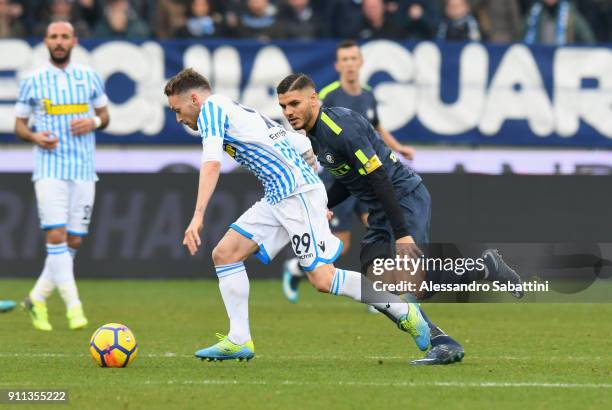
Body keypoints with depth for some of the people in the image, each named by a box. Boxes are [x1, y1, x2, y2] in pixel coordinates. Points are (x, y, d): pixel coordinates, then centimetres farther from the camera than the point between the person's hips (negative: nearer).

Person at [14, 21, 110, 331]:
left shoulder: (90, 78, 7)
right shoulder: (32, 82, 2)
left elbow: (104, 115, 17)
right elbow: (19, 124, 8)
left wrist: (93, 122, -6)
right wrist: (35, 137, -13)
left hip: (84, 169, 3)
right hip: (50, 167, -3)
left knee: (73, 242, 3)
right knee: (56, 236, -16)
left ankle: (37, 298, 18)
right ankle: (73, 306, -15)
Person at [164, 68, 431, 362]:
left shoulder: (211, 107, -2)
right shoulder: (242, 112, 24)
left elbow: (211, 163, -19)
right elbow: (304, 147, 25)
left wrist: (198, 216, -26)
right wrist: (316, 203, 29)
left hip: (296, 192, -10)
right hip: (277, 197, 10)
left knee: (323, 279, -11)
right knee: (224, 254, 3)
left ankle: (403, 312, 0)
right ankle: (239, 340, 2)